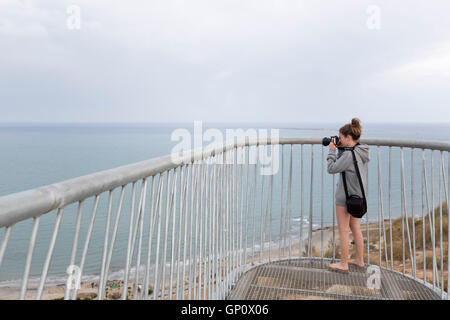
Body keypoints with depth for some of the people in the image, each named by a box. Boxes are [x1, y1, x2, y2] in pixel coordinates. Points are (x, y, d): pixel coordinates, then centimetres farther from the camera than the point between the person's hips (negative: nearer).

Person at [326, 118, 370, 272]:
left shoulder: (349, 154, -23)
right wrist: (340, 149, 4)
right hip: (357, 195, 9)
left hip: (346, 197, -9)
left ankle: (343, 264, 13)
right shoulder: (361, 152, 6)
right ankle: (359, 260, 30)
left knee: (343, 230, 2)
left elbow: (332, 168, -19)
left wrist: (332, 150, -10)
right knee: (355, 228, 19)